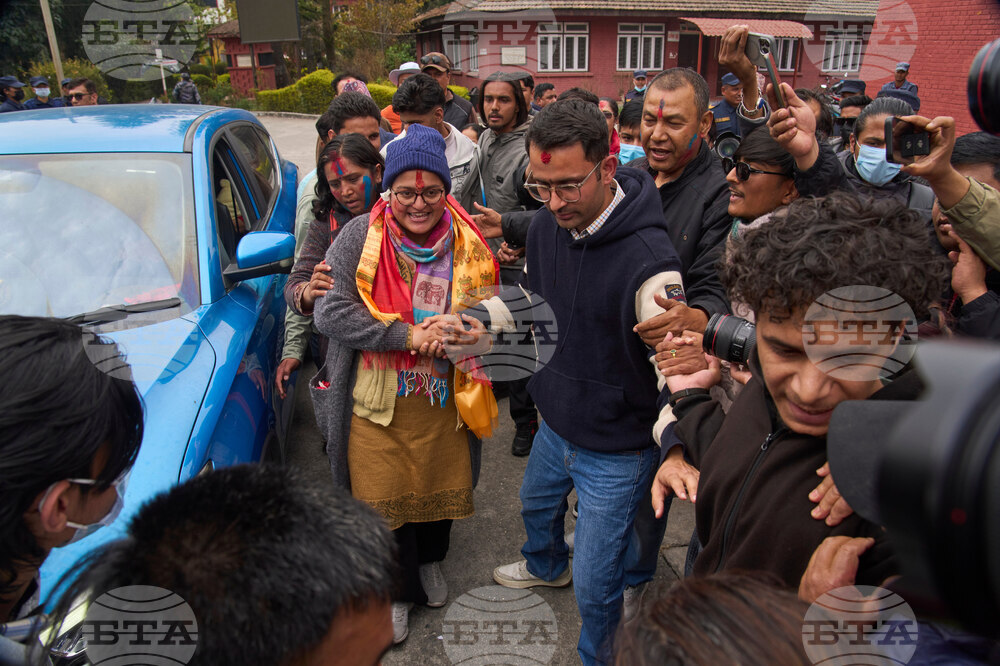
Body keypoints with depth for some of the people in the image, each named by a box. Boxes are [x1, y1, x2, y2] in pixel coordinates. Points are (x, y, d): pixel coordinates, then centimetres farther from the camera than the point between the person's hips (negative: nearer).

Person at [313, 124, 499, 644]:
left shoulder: (467, 243, -4)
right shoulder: (359, 237, -11)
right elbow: (330, 313, -16)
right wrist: (409, 337, -21)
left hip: (443, 399, 2)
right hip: (375, 403, -2)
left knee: (440, 484, 20)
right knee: (384, 497, 11)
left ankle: (429, 560, 52)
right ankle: (400, 588, 38)